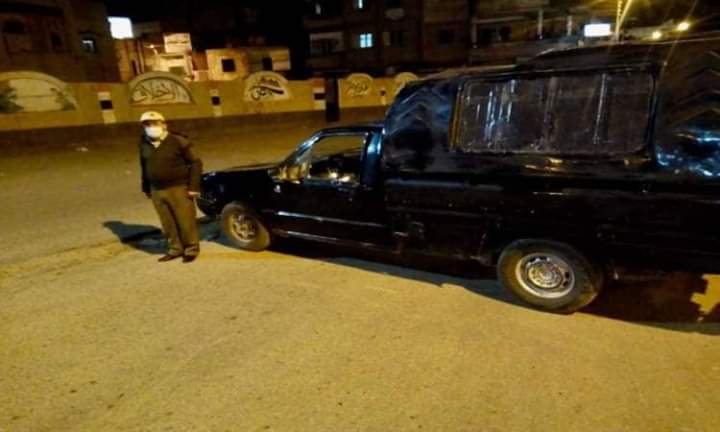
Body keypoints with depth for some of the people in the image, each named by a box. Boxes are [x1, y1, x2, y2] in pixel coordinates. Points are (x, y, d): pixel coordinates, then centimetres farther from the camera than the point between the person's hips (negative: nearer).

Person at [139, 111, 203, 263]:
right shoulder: (144, 144, 7)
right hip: (157, 191, 5)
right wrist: (146, 188, 19)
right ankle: (175, 249, 26)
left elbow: (196, 163, -8)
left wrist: (193, 186, -12)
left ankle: (191, 250, 16)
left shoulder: (178, 141, -9)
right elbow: (144, 167, 17)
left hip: (178, 188, -5)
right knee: (168, 223, 11)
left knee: (186, 221, 1)